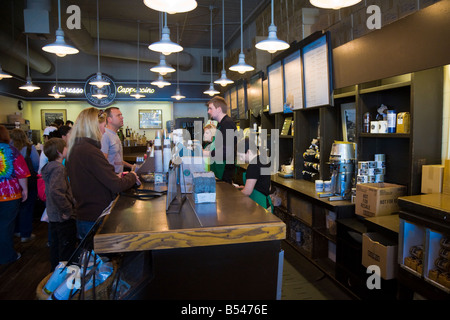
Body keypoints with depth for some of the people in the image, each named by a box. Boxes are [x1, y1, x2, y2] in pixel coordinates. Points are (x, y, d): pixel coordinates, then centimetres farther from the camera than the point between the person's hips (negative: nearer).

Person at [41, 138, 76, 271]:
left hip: (52, 216, 10)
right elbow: (55, 192, -35)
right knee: (67, 249, 2)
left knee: (55, 247, 21)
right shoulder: (59, 169, -22)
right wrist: (68, 211, -26)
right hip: (63, 219, -10)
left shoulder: (49, 167, 9)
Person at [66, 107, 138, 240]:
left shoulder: (73, 150, 7)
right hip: (96, 219, -9)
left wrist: (115, 177, 11)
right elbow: (116, 186, -22)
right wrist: (132, 176, -3)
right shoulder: (91, 152, -23)